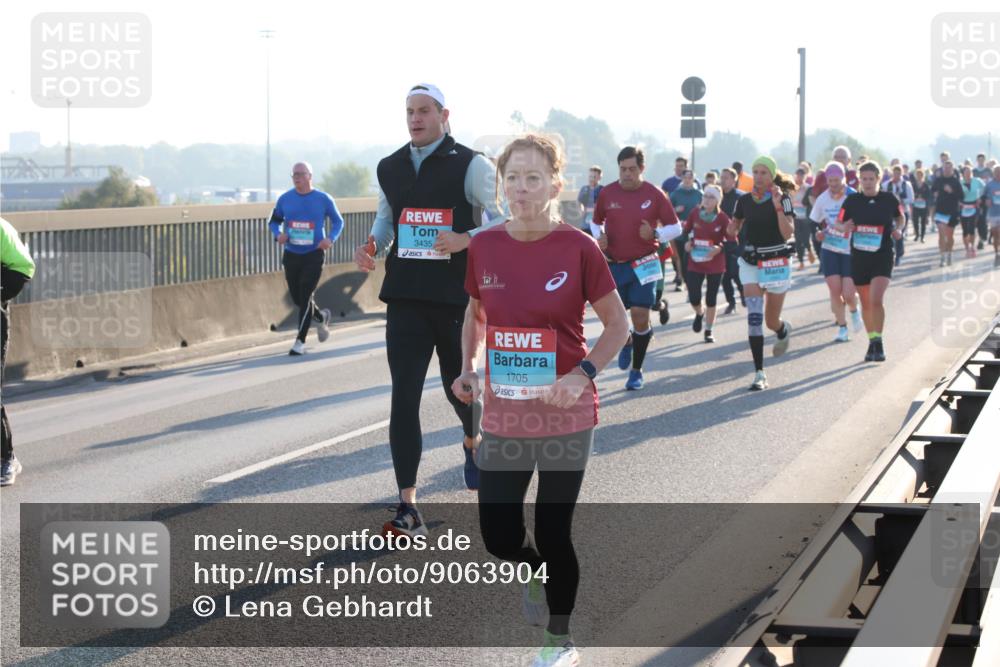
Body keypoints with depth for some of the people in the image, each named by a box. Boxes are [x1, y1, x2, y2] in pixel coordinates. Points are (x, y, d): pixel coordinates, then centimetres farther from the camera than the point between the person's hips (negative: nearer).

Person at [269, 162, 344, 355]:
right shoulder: (285, 199, 3)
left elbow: (338, 222, 6)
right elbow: (274, 221, 13)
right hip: (291, 255, 4)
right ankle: (321, 317, 41)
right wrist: (278, 234, -10)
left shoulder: (323, 199, -4)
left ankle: (300, 342, -5)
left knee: (305, 297, -10)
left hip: (314, 254, -4)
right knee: (297, 298, 11)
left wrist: (330, 238, -13)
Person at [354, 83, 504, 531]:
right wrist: (371, 246, 1)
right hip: (405, 296, 3)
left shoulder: (470, 166, -5)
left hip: (456, 296, -3)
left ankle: (472, 443, 52)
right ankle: (408, 507, -7)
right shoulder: (389, 169, 10)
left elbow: (503, 219, -7)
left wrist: (466, 240, -24)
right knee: (404, 397, -7)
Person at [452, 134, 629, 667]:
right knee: (499, 537, 3)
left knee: (553, 535, 4)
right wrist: (468, 369, 0)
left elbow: (617, 325, -3)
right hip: (502, 416, 3)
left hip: (565, 415, -3)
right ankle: (537, 568, 40)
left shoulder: (577, 249, -12)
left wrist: (583, 374, -17)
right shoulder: (484, 247, -2)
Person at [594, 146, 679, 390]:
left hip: (643, 265, -2)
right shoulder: (607, 193, 0)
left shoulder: (654, 195, -5)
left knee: (640, 316, -9)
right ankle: (626, 343, 40)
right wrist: (599, 238, -4)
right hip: (613, 265, 2)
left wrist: (654, 234, -17)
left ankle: (636, 370, 6)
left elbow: (674, 226, 2)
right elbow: (596, 221, 17)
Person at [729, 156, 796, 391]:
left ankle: (784, 330, 49)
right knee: (754, 318, -13)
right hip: (751, 263, 2)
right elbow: (733, 228, 18)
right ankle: (759, 373, -12)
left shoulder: (782, 198, -9)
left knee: (771, 321, 9)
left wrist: (777, 206, -27)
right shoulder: (745, 200, 3)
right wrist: (732, 231, -5)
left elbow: (787, 233, -18)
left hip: (776, 263, -2)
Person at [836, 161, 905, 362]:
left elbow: (900, 217, 17)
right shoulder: (852, 201, 1)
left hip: (883, 256, -3)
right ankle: (872, 342, 27)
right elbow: (838, 224, 7)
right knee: (866, 303, 12)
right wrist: (844, 228, -16)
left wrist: (898, 229, -3)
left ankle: (878, 342, -9)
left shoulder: (890, 199, -1)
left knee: (876, 300, -19)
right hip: (859, 257, 3)